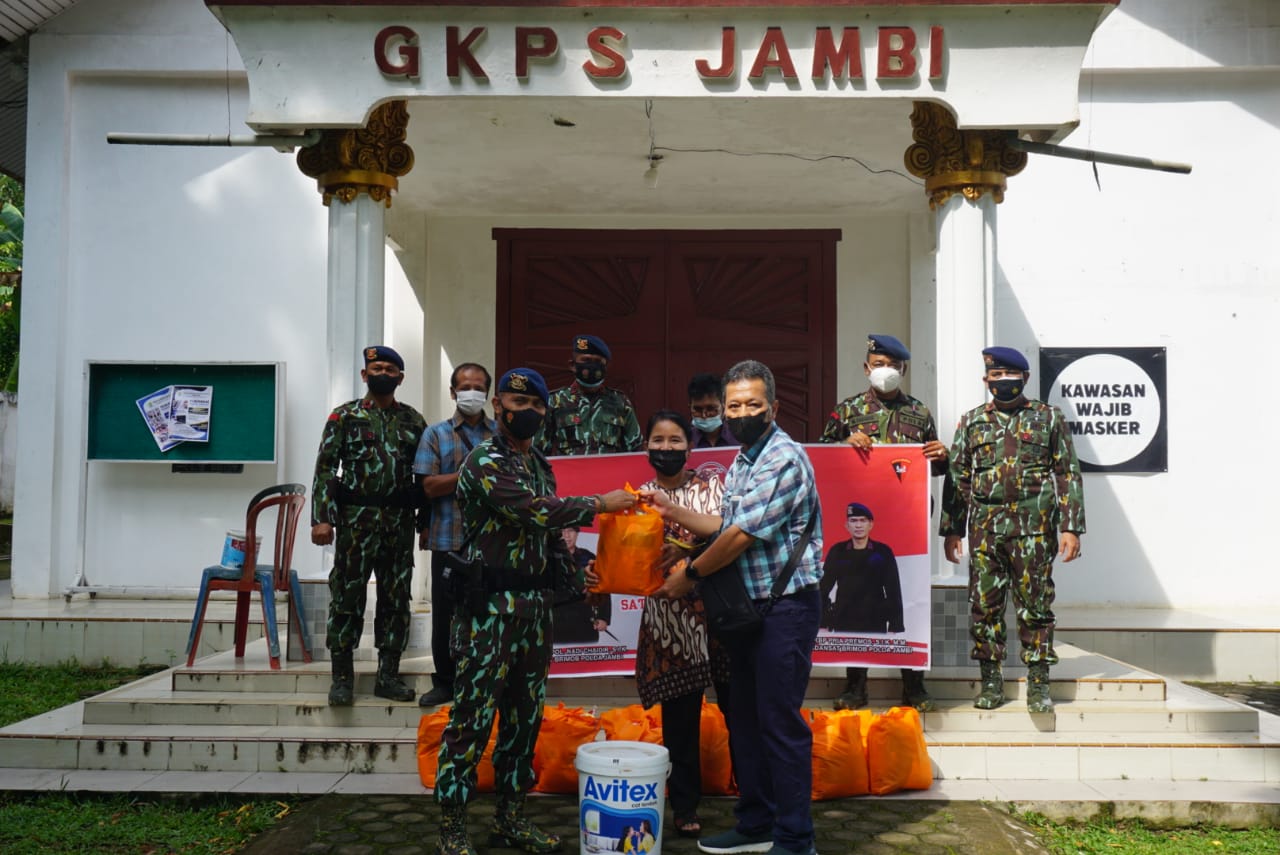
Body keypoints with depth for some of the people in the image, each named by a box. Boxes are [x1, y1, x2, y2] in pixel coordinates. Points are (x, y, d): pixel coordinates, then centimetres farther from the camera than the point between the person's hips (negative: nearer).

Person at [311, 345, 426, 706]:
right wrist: (321, 518, -11)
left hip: (400, 523, 3)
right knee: (346, 597, -1)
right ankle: (342, 676, 8)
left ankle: (388, 676, 16)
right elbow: (325, 468, -2)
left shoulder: (413, 421, 11)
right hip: (356, 519, -3)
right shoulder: (344, 416, 3)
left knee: (395, 600, 7)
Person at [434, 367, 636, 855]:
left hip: (536, 604, 8)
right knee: (473, 714, -4)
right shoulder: (484, 462, -11)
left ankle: (511, 815, 23)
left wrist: (577, 578, 11)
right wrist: (600, 504, -18)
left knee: (525, 714, 13)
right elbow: (533, 512, -24)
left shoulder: (540, 464, 15)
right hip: (491, 605, -8)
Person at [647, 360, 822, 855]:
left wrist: (690, 575, -9)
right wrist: (674, 512, 6)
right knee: (744, 718, 15)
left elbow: (741, 536, -19)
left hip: (785, 607, -9)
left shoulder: (784, 460, -17)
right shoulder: (741, 461, 13)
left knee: (781, 723, -5)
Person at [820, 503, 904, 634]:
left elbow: (893, 591, 1)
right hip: (843, 623, 1)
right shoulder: (837, 552, 3)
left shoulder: (883, 552, 1)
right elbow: (823, 588, 5)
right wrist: (822, 623, 0)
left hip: (875, 624, -1)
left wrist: (894, 627, -3)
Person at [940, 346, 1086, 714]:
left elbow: (1068, 474, 4)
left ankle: (1038, 685, 9)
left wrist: (1070, 527, -3)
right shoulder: (971, 421, 11)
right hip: (985, 527, 2)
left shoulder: (1049, 418, 6)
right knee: (984, 604, 3)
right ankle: (991, 680, 14)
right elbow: (957, 479, 12)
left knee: (1036, 605, 1)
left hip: (1034, 527, -2)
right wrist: (951, 529, 7)